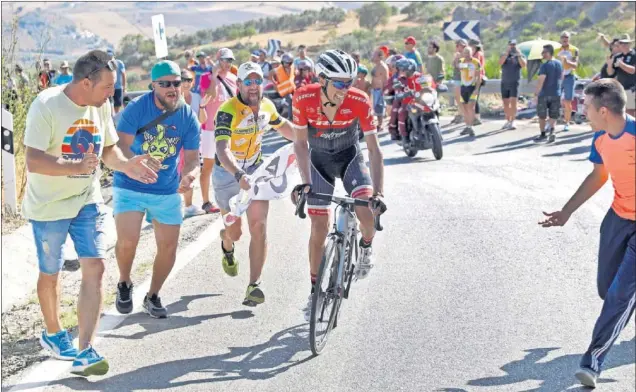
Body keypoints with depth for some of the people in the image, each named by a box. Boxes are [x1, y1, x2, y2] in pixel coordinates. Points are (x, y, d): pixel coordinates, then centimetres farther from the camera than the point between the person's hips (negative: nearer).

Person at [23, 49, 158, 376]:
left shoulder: (102, 105, -2)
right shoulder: (46, 105, -22)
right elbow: (34, 162, -27)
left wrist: (125, 164, -10)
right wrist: (76, 167, -41)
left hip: (88, 201, 4)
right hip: (49, 205, -4)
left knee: (94, 269, -9)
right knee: (50, 273, 13)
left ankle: (83, 353, -7)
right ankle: (52, 333, 39)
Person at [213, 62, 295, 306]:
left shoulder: (267, 107, -7)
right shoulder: (228, 111, -25)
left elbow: (283, 127, 17)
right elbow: (222, 150, -38)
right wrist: (239, 176, -53)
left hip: (255, 170, 3)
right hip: (228, 173, -3)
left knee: (259, 226, -13)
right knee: (234, 232, 8)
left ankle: (254, 286, -11)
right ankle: (227, 247, 48)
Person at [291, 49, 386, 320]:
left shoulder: (359, 101, -28)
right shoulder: (304, 99, -26)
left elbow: (374, 149, -25)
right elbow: (301, 143, -16)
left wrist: (379, 192, -34)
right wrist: (305, 183, -27)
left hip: (349, 157, -1)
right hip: (319, 160, 1)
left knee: (368, 211, -26)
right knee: (319, 229, -2)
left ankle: (365, 248, 9)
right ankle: (315, 291, 14)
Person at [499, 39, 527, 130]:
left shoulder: (519, 55, 4)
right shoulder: (504, 55, 8)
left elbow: (524, 65, -14)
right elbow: (500, 63, -13)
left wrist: (518, 54, -18)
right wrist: (507, 52, -19)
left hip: (514, 83, -3)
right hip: (504, 83, 3)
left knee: (513, 102, -13)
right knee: (506, 103, 7)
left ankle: (512, 122, -14)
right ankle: (508, 121, 18)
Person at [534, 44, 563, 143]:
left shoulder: (545, 66, -16)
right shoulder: (559, 64, 5)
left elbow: (541, 81, -20)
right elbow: (561, 77, 17)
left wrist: (536, 94, -15)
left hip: (544, 94, -5)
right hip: (556, 94, 5)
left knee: (542, 116, 10)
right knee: (553, 116, 8)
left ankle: (543, 134, 17)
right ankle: (551, 129, -15)